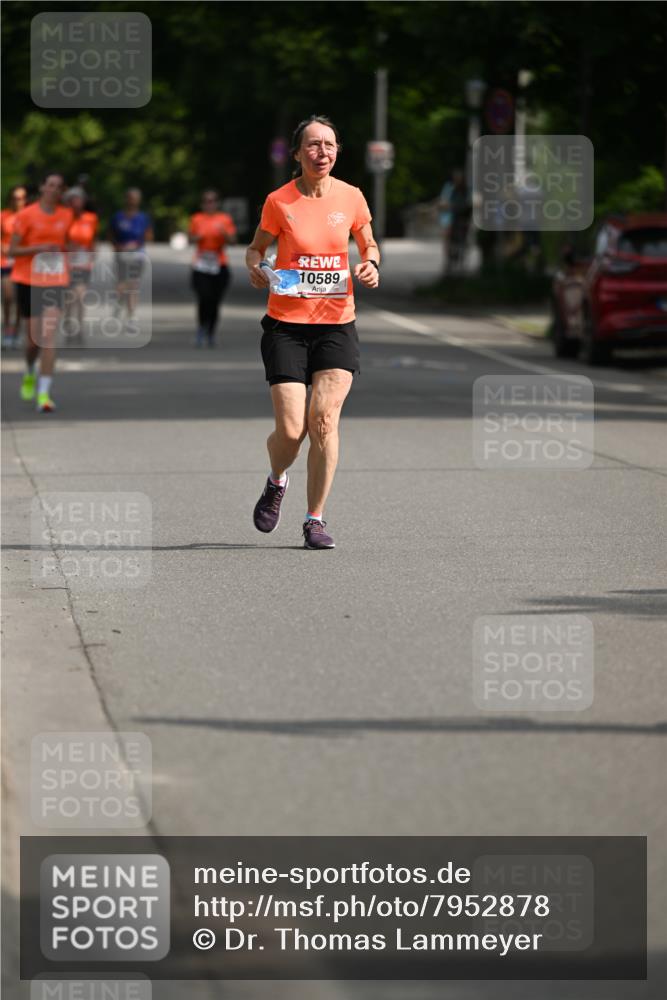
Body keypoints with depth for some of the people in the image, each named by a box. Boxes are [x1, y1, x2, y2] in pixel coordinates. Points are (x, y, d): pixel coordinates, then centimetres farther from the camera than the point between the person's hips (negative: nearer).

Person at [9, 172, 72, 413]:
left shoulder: (66, 215, 6)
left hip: (55, 282, 2)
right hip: (28, 281, -2)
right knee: (35, 337, 5)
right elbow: (12, 250, -9)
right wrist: (40, 248, -21)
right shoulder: (26, 215, -6)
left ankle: (44, 393, -15)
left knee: (49, 336, -12)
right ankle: (30, 375, 39)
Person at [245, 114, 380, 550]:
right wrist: (256, 267, -13)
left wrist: (371, 265, -5)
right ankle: (277, 482, 28)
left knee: (324, 419, -13)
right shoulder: (279, 201, -4)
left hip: (337, 325, 1)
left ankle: (315, 520, -1)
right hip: (286, 325, -1)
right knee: (291, 430, -7)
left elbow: (369, 245, 17)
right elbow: (257, 247, 10)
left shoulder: (351, 197, 2)